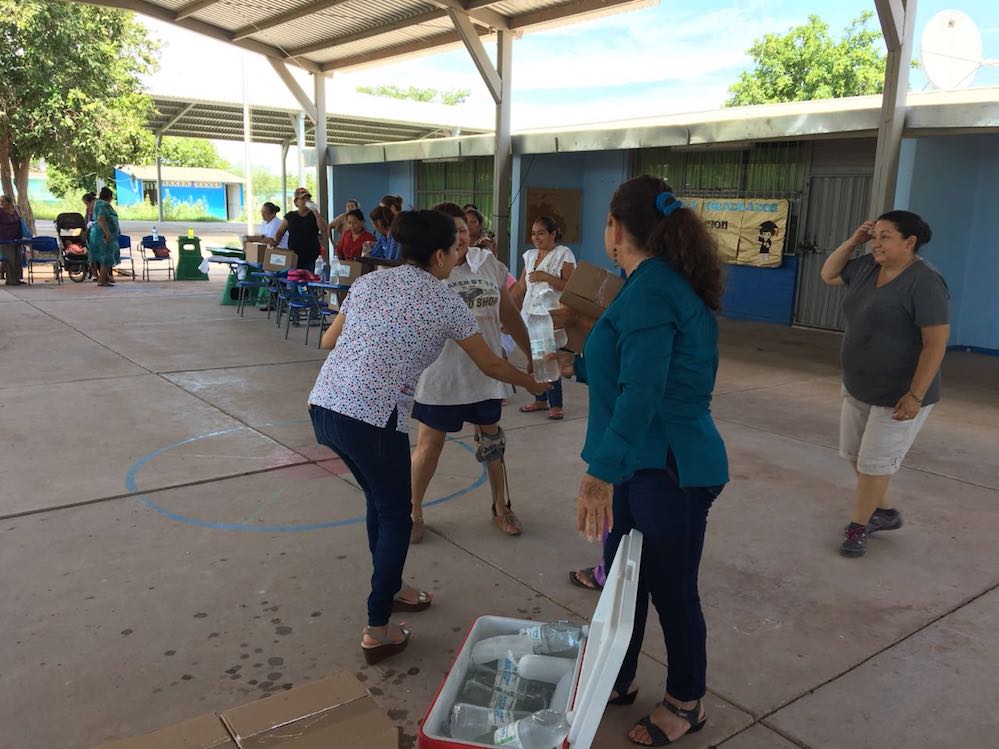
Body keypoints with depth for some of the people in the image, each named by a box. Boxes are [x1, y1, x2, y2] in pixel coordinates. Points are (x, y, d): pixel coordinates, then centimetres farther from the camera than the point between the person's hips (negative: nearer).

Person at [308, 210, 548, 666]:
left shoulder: (369, 281, 15)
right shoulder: (445, 301, 1)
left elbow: (328, 341, 22)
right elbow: (491, 365, 11)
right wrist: (531, 383, 28)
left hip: (324, 405, 7)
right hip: (372, 418, -7)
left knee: (380, 500, 25)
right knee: (395, 516, 12)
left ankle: (388, 590, 43)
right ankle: (378, 631, 15)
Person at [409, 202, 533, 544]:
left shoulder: (488, 263, 2)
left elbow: (509, 313, 10)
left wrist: (530, 352, 15)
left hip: (485, 371, 4)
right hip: (441, 373, -4)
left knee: (492, 439, 15)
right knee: (430, 443, 5)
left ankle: (501, 507, 33)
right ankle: (413, 512, 25)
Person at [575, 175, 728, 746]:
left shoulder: (649, 290, -21)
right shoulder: (668, 282, 9)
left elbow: (640, 393, -29)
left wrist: (602, 472, -29)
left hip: (670, 470, -10)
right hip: (645, 461, 10)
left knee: (671, 590, 9)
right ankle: (617, 679, 39)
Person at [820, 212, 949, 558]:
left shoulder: (924, 281, -22)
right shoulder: (867, 267, 1)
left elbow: (936, 342, -23)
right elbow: (828, 275, 16)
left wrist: (915, 395, -26)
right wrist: (853, 241, 0)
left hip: (899, 395, -8)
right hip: (858, 387, 9)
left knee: (875, 461, 2)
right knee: (855, 453, 18)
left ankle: (858, 525, 18)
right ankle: (886, 512, 37)